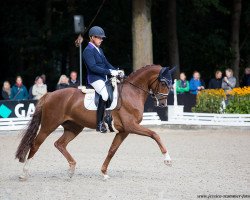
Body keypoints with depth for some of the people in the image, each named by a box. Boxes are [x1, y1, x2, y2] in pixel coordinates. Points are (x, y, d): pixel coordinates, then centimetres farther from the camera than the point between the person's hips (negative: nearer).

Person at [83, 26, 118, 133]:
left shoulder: (99, 50, 20)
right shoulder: (88, 50, -10)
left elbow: (106, 63, 22)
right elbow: (93, 67, -20)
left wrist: (115, 71, 3)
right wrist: (110, 72, -23)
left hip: (104, 78, 10)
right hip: (95, 78, -10)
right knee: (105, 94, -30)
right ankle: (99, 123, -29)